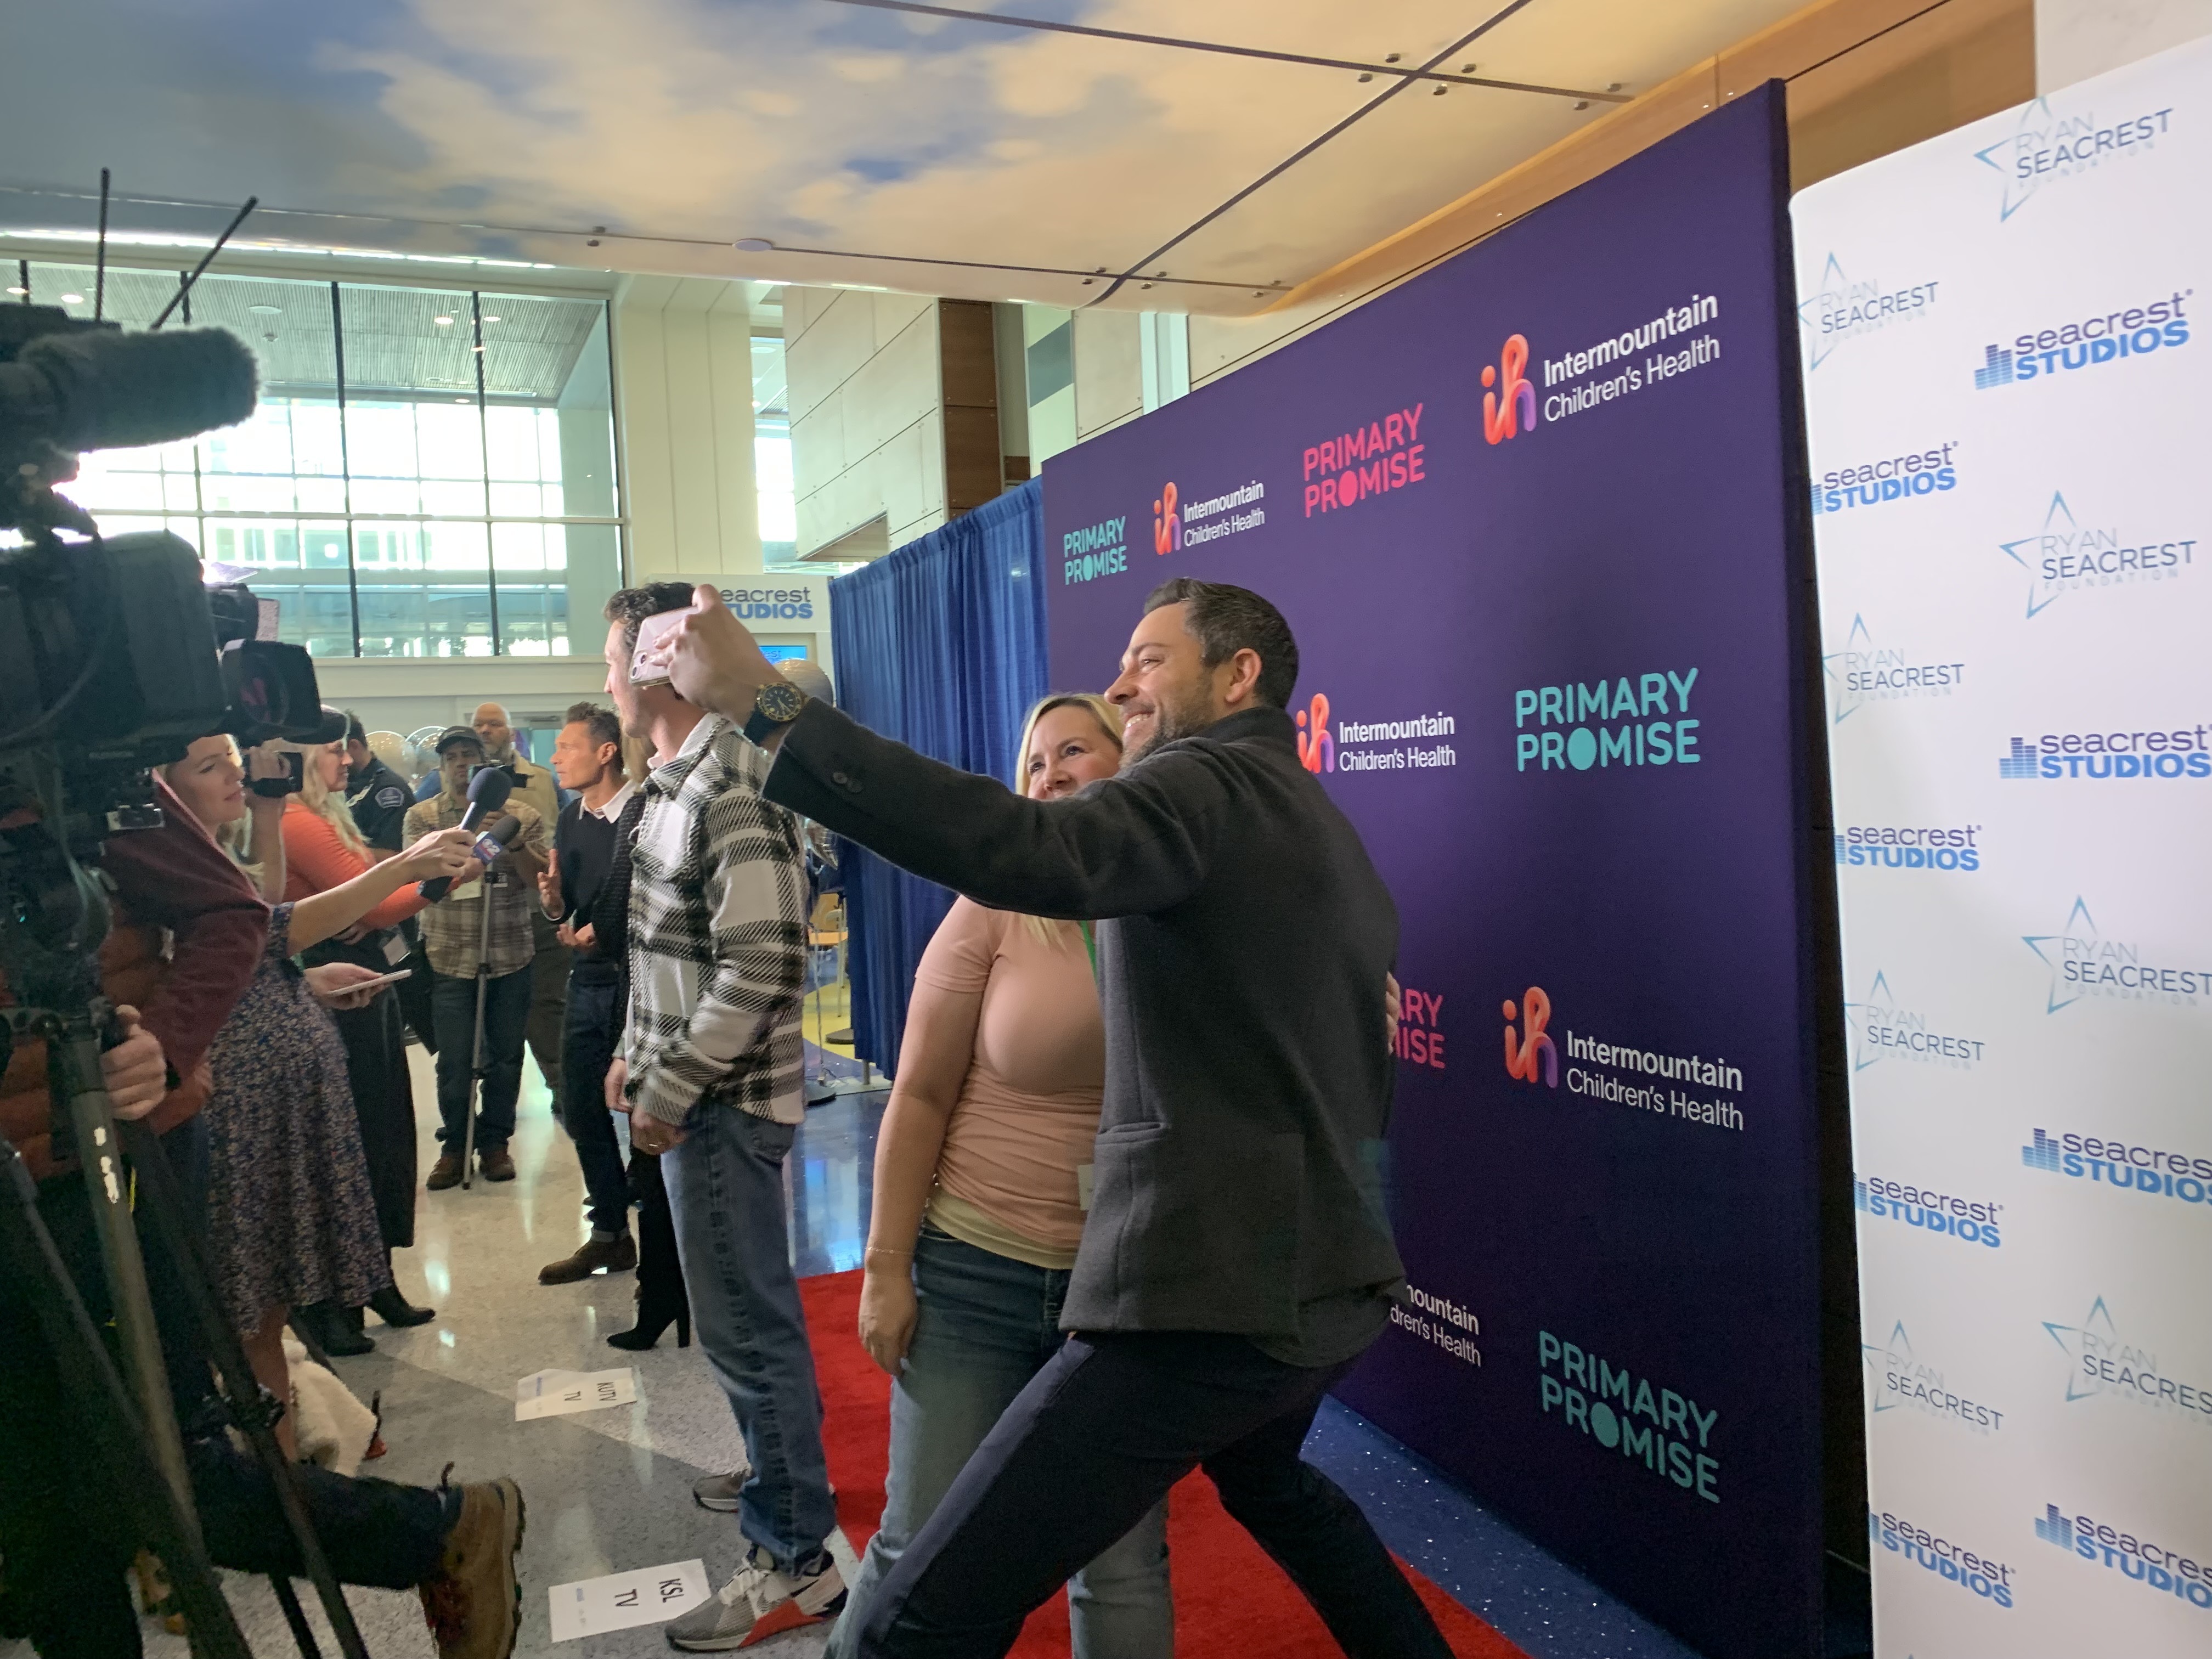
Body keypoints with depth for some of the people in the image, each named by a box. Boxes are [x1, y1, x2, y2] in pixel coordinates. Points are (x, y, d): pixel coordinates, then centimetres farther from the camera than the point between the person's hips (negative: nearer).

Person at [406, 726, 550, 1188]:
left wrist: (514, 842, -20)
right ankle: (455, 1145, 19)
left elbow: (541, 879, -3)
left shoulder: (522, 815, 4)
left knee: (506, 1055, 8)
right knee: (454, 1060, 1)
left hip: (511, 955, 1)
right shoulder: (422, 816, 3)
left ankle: (495, 1142, 23)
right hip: (449, 957, -1)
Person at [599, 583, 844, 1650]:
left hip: (723, 1104, -9)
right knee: (746, 1316, 22)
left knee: (747, 1326, 0)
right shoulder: (673, 784, 11)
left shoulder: (731, 792, -19)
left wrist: (670, 1091, -17)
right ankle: (780, 1474, 40)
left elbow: (761, 970, -24)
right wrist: (638, 1056, 13)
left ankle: (795, 1561, 13)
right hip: (687, 1094, 9)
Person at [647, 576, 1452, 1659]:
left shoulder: (1211, 783, -10)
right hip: (1329, 1282, 10)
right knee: (1263, 1477, 39)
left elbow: (1032, 854, -31)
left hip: (1211, 1295, -10)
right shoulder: (1322, 825, 18)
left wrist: (766, 706, -32)